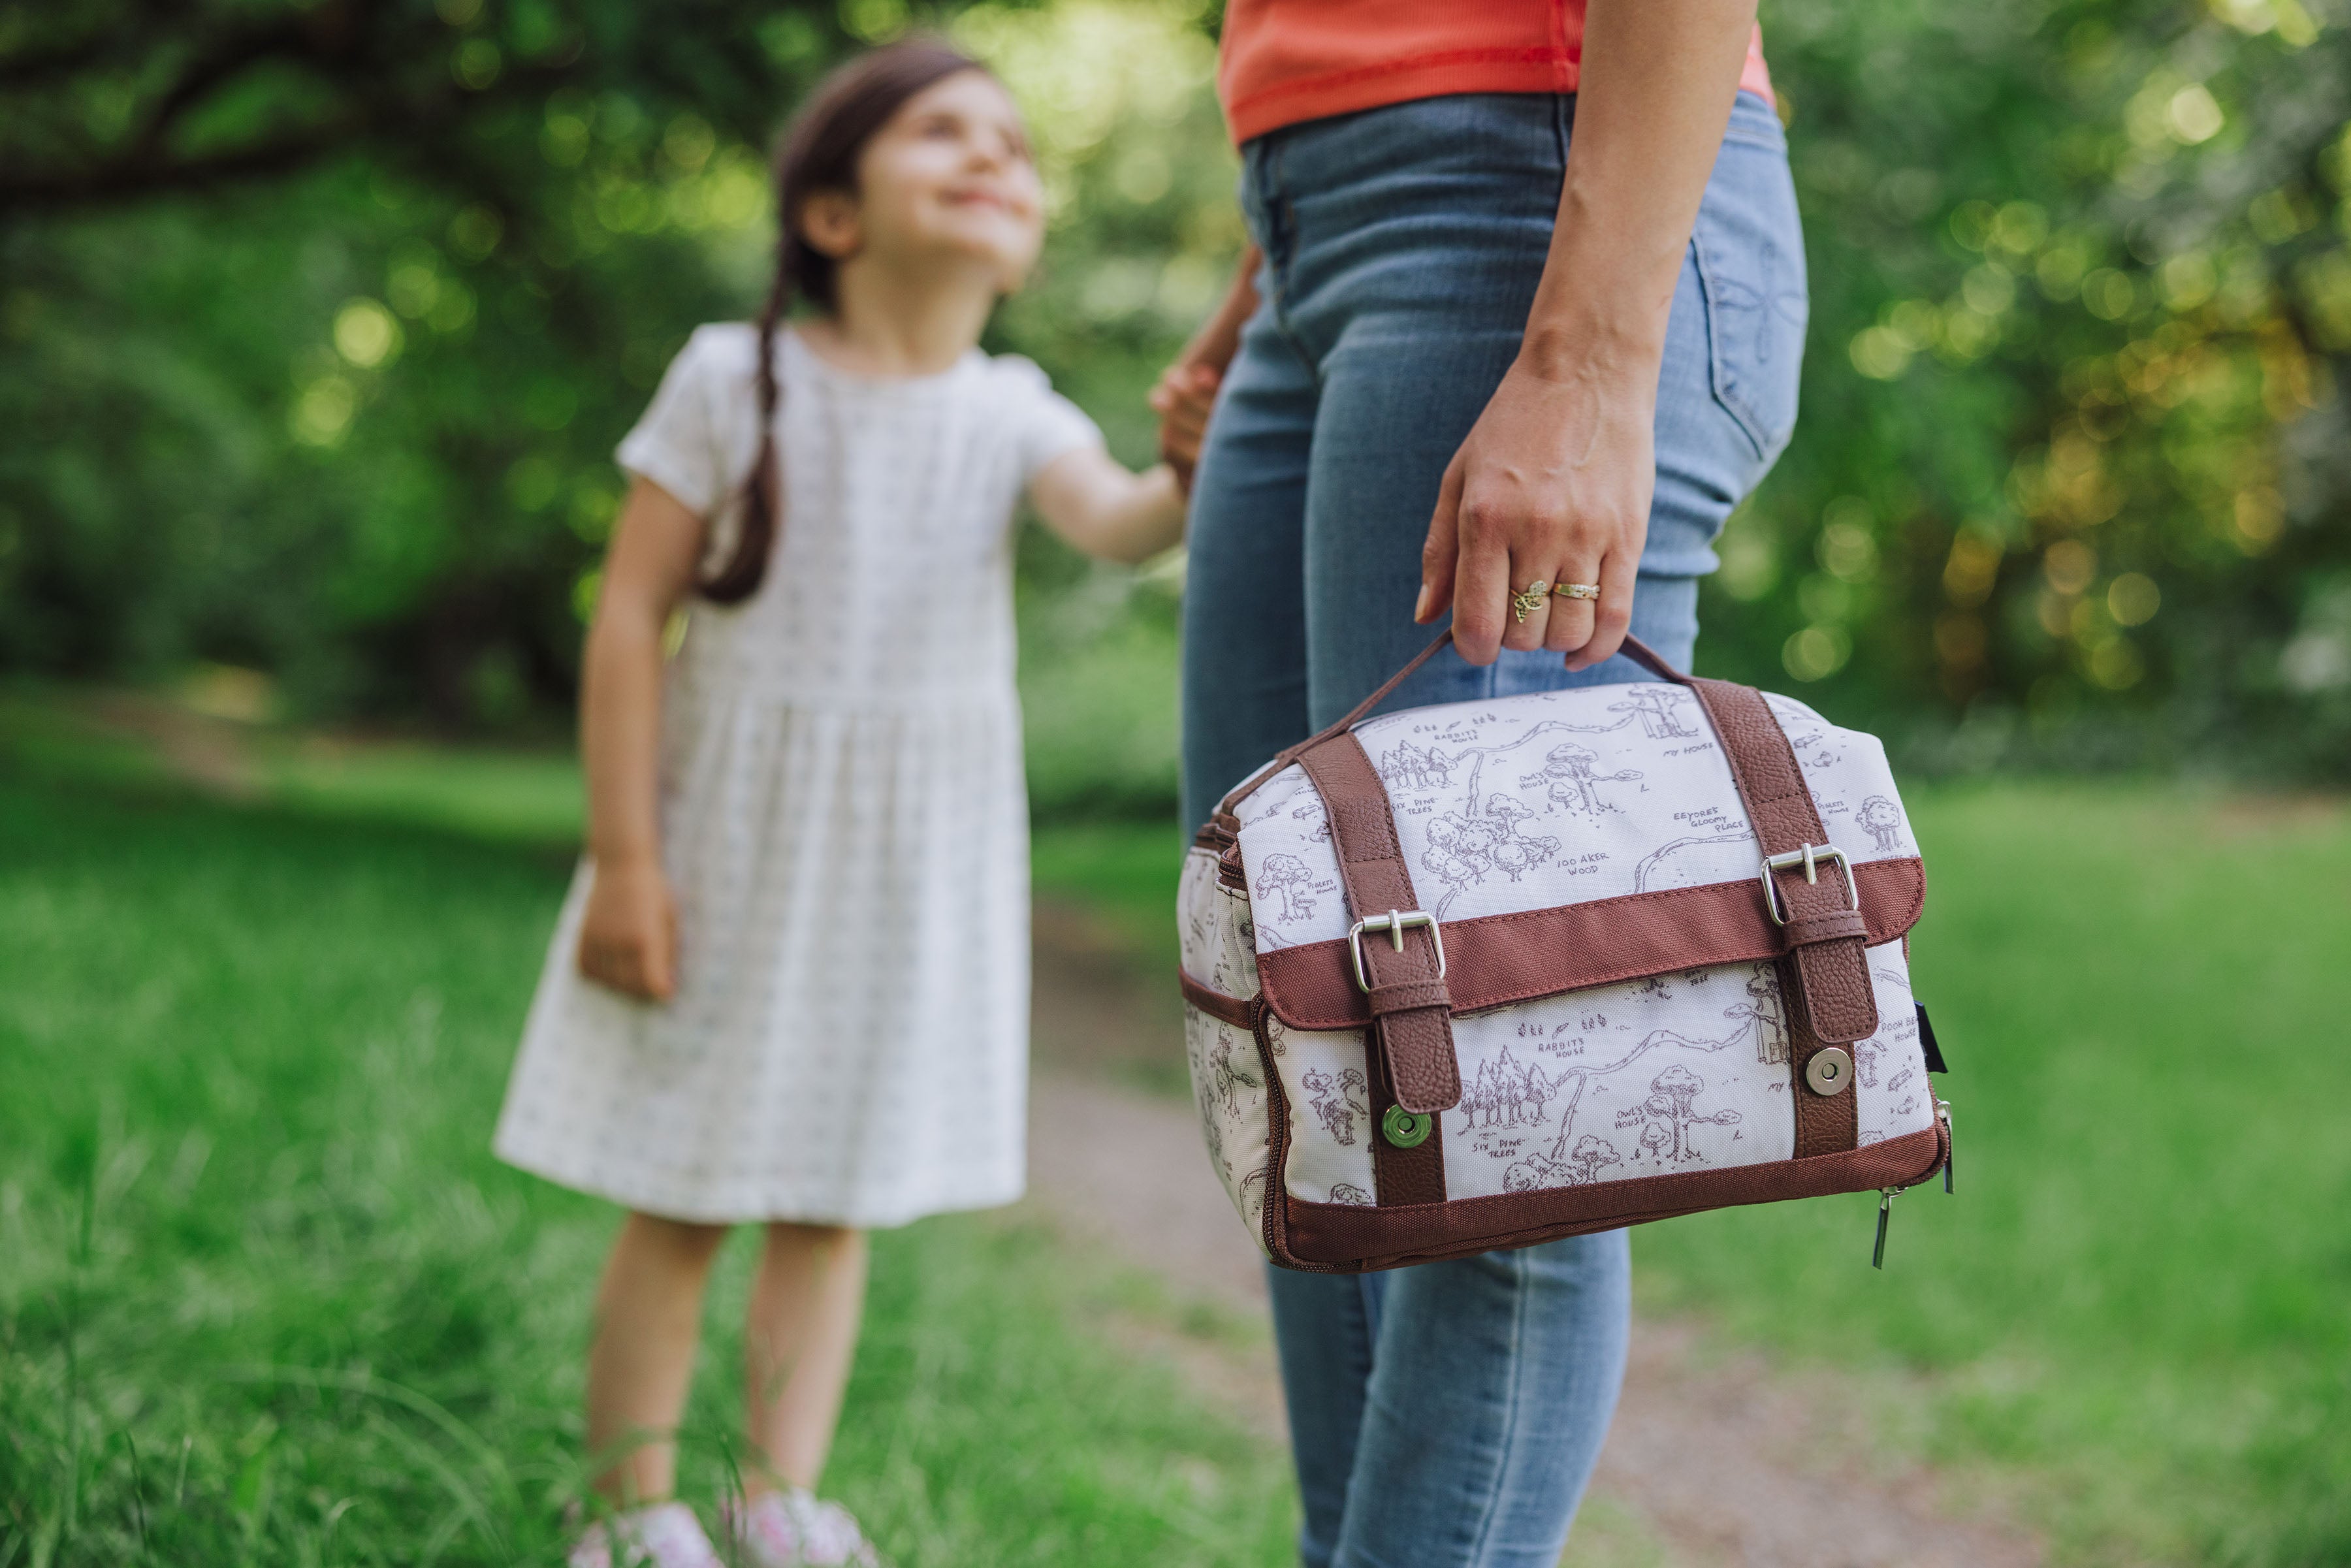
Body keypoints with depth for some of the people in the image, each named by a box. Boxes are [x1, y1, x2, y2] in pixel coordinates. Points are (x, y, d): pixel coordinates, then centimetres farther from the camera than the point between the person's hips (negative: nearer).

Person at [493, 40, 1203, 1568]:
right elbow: (631, 614, -8)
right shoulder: (737, 383, -7)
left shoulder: (1011, 416, 0)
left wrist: (1195, 484, -47)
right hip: (733, 825, -3)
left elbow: (1112, 518, -22)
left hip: (912, 858, 3)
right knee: (681, 1199, 5)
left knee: (835, 1202, 9)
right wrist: (625, 857, -12)